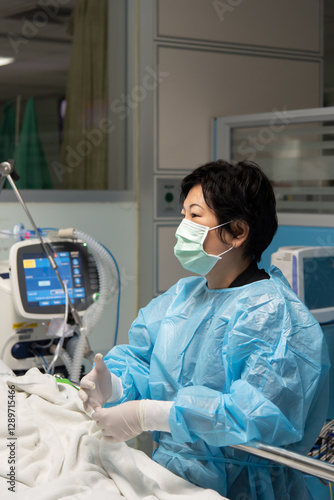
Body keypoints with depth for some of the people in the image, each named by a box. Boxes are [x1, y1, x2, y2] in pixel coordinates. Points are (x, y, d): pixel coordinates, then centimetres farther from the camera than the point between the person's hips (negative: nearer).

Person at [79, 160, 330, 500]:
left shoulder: (271, 312, -15)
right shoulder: (183, 294, 14)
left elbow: (261, 414, -27)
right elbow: (139, 355, 9)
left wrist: (147, 415, -29)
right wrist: (112, 385, -15)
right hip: (169, 471, 7)